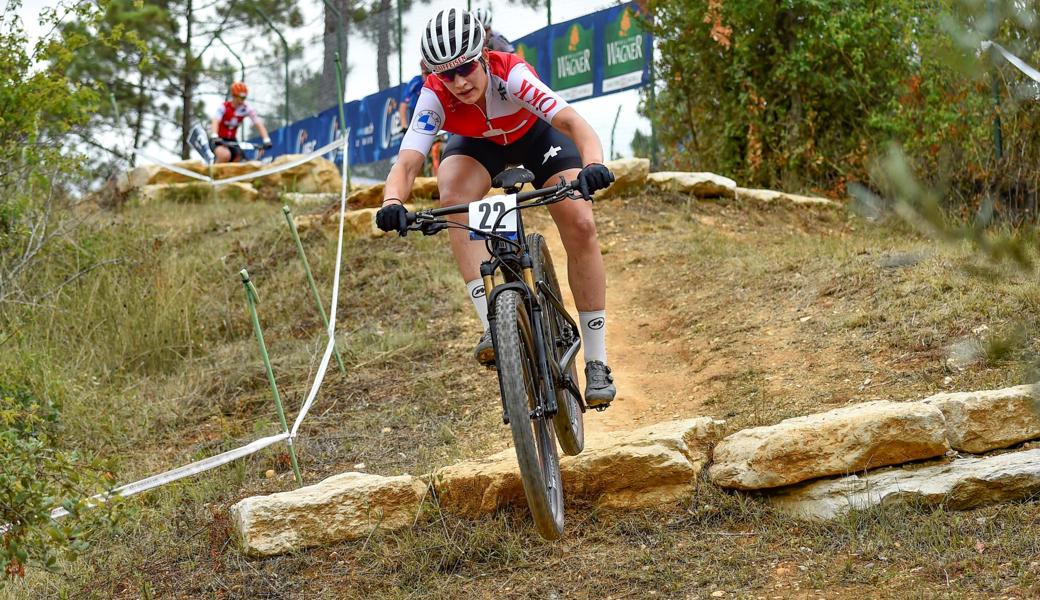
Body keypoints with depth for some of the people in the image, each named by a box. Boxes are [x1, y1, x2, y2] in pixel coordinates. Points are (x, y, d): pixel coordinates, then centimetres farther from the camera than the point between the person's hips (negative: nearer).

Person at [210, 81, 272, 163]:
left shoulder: (247, 109, -8)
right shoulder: (223, 107, -17)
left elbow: (258, 123, -13)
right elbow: (215, 122, -31)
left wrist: (266, 140, -28)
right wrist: (214, 137, -51)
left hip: (232, 141, 5)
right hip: (219, 141, -5)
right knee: (225, 156, -35)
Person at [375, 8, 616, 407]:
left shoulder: (511, 74, -39)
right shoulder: (435, 97, -32)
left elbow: (572, 122, -49)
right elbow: (407, 162, -41)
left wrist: (593, 166, -68)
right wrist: (393, 202, -62)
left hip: (535, 135, -1)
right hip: (478, 145, 1)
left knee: (580, 225, -20)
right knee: (453, 195, -33)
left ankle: (596, 363, -9)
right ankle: (494, 328, -33)